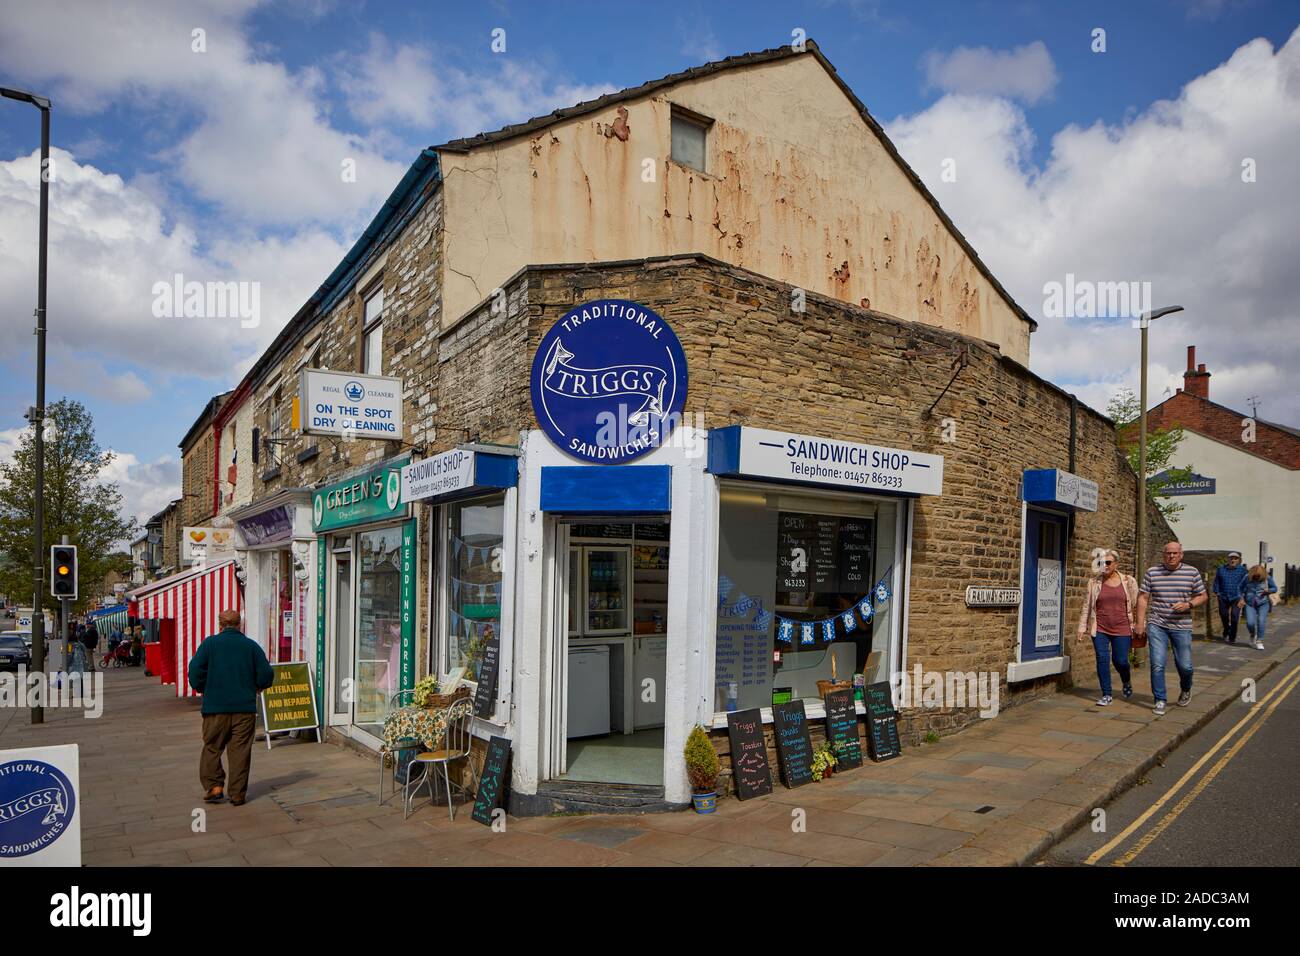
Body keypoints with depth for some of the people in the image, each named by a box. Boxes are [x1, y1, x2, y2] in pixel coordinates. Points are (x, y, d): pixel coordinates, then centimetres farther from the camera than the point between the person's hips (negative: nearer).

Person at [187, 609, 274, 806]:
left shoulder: (210, 643, 0)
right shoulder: (252, 646, 3)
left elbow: (195, 670, -8)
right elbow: (266, 675, 0)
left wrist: (202, 690, 10)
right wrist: (254, 687, 19)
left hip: (215, 707, -1)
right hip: (245, 708, 1)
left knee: (212, 748, 13)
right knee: (240, 751, 5)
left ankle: (214, 786, 4)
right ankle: (237, 794, 7)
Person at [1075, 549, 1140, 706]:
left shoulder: (1128, 581, 2)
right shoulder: (1094, 582, 4)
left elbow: (1136, 604, 6)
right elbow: (1086, 606, 6)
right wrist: (1082, 628, 3)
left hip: (1122, 629, -1)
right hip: (1100, 629, 1)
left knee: (1120, 660, 3)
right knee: (1102, 659, -3)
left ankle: (1127, 682, 36)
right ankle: (1106, 695, 8)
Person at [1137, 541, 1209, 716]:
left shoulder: (1192, 572, 2)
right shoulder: (1152, 572, 1)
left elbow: (1203, 596, 8)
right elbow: (1143, 597, 3)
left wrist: (1188, 604, -12)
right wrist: (1140, 622, -2)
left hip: (1181, 626, 1)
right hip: (1157, 625, 0)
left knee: (1184, 665, 6)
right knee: (1157, 664, -5)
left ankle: (1185, 690, 38)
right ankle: (1159, 701, 6)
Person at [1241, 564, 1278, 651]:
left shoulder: (1267, 578, -4)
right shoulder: (1247, 577, -4)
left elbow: (1275, 588, 8)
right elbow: (1242, 589, 8)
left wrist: (1269, 590, -14)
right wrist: (1242, 599, -2)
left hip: (1263, 603, 0)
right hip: (1250, 604, 0)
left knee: (1261, 622, -13)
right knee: (1250, 623, -11)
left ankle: (1259, 641, -1)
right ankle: (1253, 634, 24)